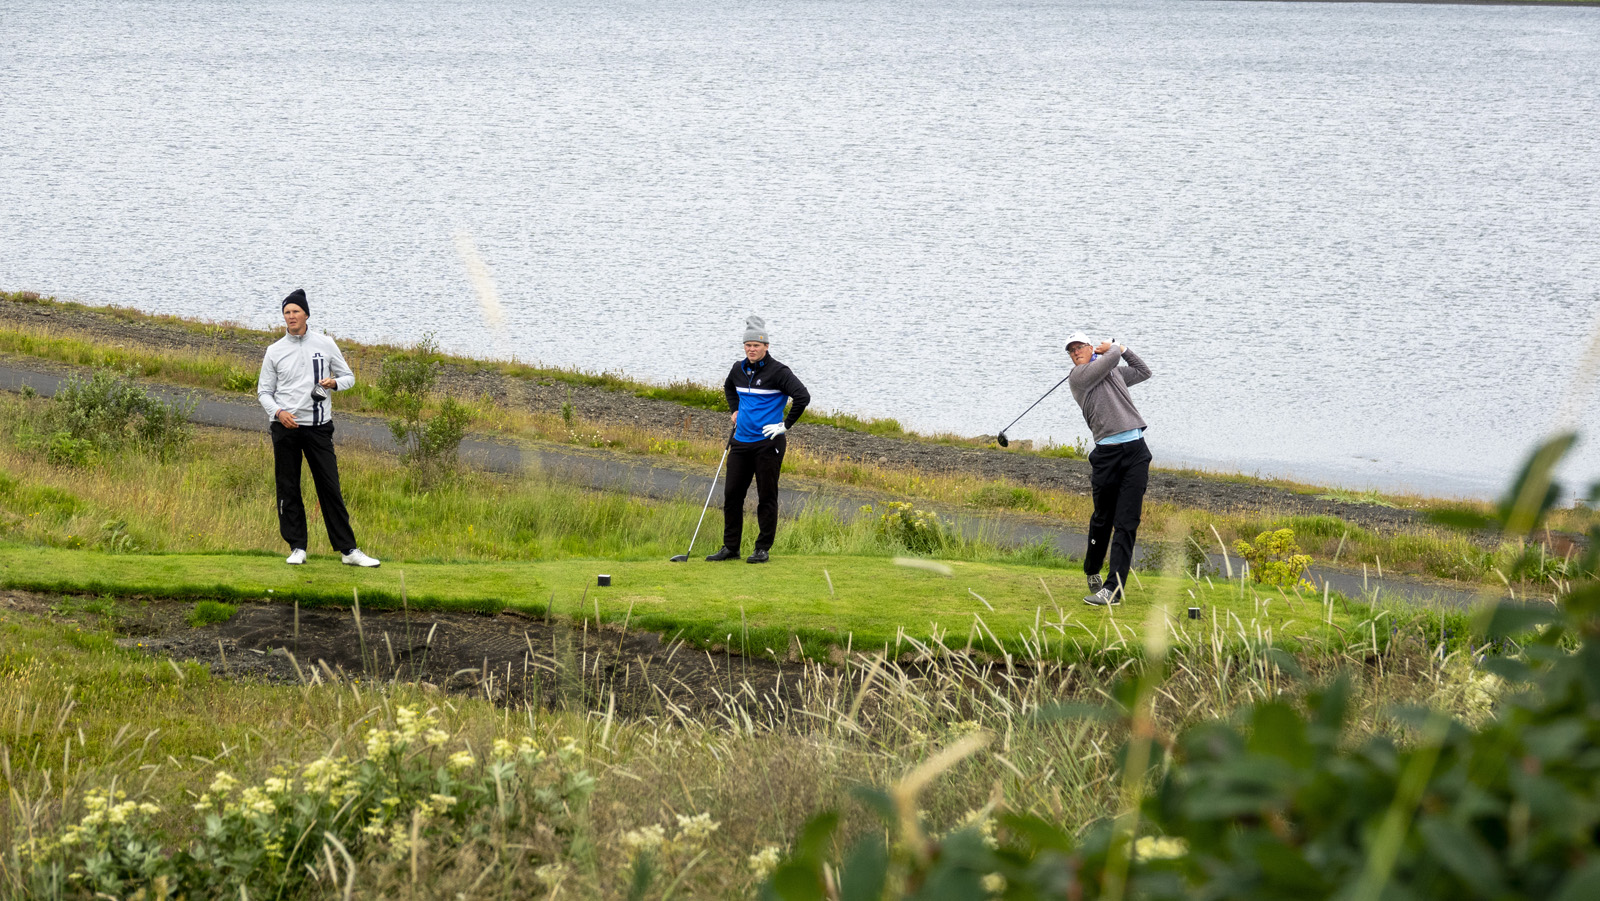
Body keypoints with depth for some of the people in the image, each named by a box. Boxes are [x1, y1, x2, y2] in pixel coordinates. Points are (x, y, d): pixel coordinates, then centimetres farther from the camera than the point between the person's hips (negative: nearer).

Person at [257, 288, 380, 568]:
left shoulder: (325, 344, 7)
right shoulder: (275, 351, 7)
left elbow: (349, 377, 14)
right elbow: (264, 391, 9)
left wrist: (334, 383, -10)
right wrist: (278, 412, -11)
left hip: (319, 426, -1)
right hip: (285, 428, 1)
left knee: (330, 487, -3)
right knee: (288, 489, 1)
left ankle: (348, 549, -2)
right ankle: (297, 547, 9)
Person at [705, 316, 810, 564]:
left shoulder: (777, 372, -11)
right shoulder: (739, 369, 9)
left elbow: (803, 396, -17)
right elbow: (729, 387, 33)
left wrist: (785, 424, -15)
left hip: (768, 443, -6)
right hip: (741, 441, 6)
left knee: (766, 496, 1)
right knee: (732, 494, 6)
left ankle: (763, 548, 9)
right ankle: (730, 547, 14)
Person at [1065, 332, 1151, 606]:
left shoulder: (1115, 373, 23)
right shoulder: (1078, 376, 4)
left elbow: (1143, 372, 40)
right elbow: (1111, 358, -5)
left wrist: (1123, 350, 30)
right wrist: (1113, 350, 16)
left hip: (1136, 451, 3)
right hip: (1107, 453, -3)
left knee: (1126, 522, -6)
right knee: (1102, 519, 7)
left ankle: (1113, 588, -10)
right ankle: (1092, 573, 32)